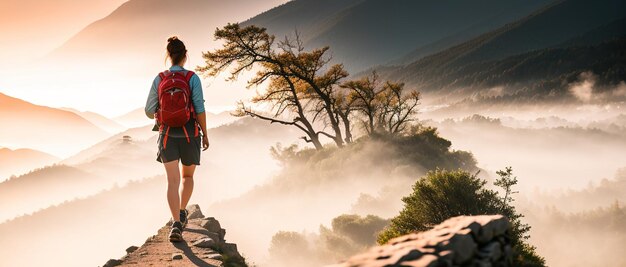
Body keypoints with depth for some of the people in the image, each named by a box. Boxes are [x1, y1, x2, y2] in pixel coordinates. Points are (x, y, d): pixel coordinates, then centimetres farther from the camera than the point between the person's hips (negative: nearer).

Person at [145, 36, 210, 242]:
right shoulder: (192, 78, -8)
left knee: (173, 181, -2)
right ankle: (182, 212, 22)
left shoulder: (159, 79, 0)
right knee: (188, 176, 23)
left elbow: (149, 111, 4)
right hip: (190, 134, -1)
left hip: (167, 135, 1)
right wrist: (205, 134, 0)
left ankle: (176, 224, -17)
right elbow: (199, 109, -10)